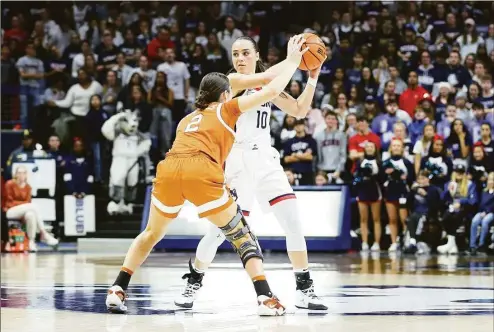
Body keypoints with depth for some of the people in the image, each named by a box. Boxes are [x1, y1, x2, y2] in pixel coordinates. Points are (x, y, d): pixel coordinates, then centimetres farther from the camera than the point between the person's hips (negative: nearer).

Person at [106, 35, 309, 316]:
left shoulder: (188, 119, 34)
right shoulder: (226, 109, 19)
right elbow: (272, 91, 14)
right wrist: (293, 61, 25)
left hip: (169, 169, 5)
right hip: (201, 173, -4)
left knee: (152, 234, 26)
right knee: (240, 234, 7)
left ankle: (117, 291, 18)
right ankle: (266, 298, -5)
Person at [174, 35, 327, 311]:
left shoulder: (268, 88, 15)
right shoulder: (233, 81, -5)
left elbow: (299, 110, 14)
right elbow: (268, 77, -21)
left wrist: (313, 78, 6)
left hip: (266, 159, 5)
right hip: (239, 161, -5)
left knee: (293, 222, -7)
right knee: (223, 228, -4)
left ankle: (305, 288, -1)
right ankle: (194, 283, 18)